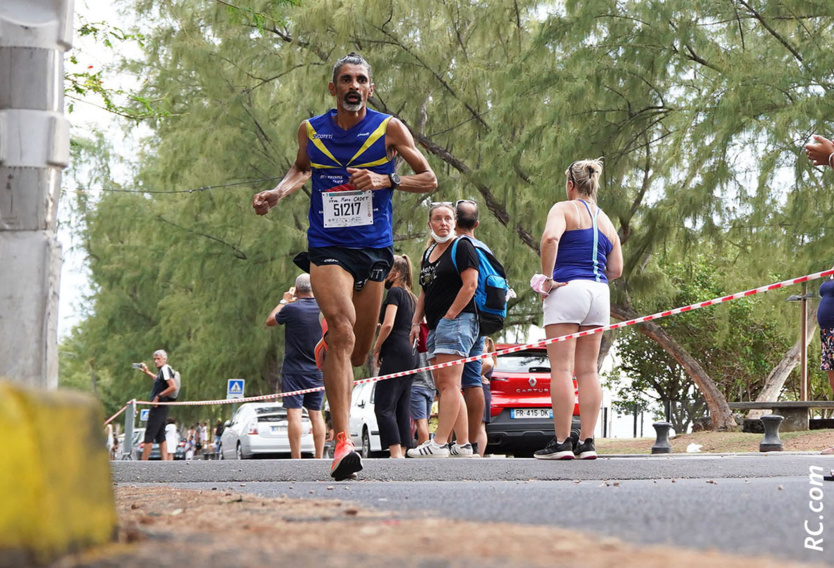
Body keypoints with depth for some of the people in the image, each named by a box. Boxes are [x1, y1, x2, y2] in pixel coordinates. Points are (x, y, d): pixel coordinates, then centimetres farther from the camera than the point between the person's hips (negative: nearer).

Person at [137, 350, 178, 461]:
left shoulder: (165, 369, -13)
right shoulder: (161, 370, 16)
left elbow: (173, 387, -25)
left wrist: (158, 396, -21)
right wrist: (147, 371, 37)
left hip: (158, 407, -10)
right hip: (159, 407, 10)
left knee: (149, 436, -8)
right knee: (160, 437, 9)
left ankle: (143, 462, -8)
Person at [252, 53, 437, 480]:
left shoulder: (389, 129, 1)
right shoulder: (311, 131, 6)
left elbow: (429, 179, 6)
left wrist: (385, 180, -10)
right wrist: (277, 193, 8)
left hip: (374, 249, 2)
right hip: (327, 248, -1)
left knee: (357, 353, 8)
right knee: (342, 332, -25)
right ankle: (342, 442, -31)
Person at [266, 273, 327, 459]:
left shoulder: (291, 309, -12)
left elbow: (270, 321, 6)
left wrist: (284, 301, 18)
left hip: (294, 370, -4)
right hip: (317, 370, 4)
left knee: (294, 413, -6)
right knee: (316, 414, 7)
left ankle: (296, 459, -12)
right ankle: (319, 458, 6)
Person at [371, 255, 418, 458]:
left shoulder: (394, 292, -6)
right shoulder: (411, 297, 20)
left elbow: (388, 325, -16)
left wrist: (376, 349, -6)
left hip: (396, 353, -9)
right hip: (410, 354, 9)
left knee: (384, 407, -13)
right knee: (402, 407, 6)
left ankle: (395, 453, -23)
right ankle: (402, 454, 1)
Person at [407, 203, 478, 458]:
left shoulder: (462, 246, -3)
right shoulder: (429, 253, 22)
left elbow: (470, 285, -13)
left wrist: (449, 316, -15)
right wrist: (416, 323, 15)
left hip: (457, 321, -9)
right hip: (436, 327, 10)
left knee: (448, 383, -14)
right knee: (443, 386, 5)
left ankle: (439, 443, -20)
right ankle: (463, 444, 6)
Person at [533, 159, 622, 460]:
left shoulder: (564, 209, 1)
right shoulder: (606, 222, 19)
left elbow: (550, 237, -21)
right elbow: (615, 269, 13)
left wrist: (547, 278, -14)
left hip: (568, 289, -6)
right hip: (599, 293, 6)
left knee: (561, 368, -7)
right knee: (588, 370, 7)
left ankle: (562, 442, -11)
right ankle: (586, 442, 3)